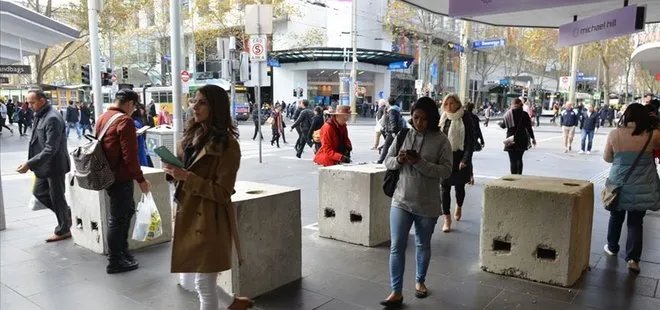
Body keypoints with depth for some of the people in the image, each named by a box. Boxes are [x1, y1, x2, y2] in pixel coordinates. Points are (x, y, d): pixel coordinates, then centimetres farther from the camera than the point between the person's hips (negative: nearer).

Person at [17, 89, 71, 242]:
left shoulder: (53, 118, -23)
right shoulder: (40, 115, 6)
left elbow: (51, 149, -27)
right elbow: (38, 142, 15)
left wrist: (29, 164, -27)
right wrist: (33, 163, 13)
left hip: (54, 165, -9)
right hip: (45, 165, 9)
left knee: (56, 197, 4)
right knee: (38, 192, 16)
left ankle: (63, 230, 20)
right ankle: (67, 213, 30)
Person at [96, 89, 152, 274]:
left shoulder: (102, 118, 10)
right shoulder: (125, 121, -18)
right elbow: (130, 156, -22)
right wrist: (141, 179, -14)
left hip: (107, 174, 9)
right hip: (121, 178, -9)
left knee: (128, 209, 22)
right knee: (118, 218, 1)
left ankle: (121, 248, 31)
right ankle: (114, 262, 12)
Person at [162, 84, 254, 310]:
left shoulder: (227, 144, -15)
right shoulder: (192, 136, 11)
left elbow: (223, 193, -16)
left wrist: (188, 178, -24)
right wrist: (174, 171, -2)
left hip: (209, 221, -8)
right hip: (187, 217, 9)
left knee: (204, 285, 3)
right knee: (188, 282, 19)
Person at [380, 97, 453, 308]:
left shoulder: (441, 140, -8)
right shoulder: (403, 135, 1)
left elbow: (446, 171, -14)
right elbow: (387, 161, 5)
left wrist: (419, 162, -25)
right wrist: (398, 160, -18)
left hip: (427, 204, -2)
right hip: (401, 201, 2)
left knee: (423, 245, 17)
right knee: (396, 246, 0)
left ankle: (420, 281, 39)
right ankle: (396, 292, 8)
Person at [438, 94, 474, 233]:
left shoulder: (465, 119, -8)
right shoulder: (443, 119, 4)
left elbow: (470, 141, -9)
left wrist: (465, 159, -16)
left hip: (459, 157, -2)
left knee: (459, 186, 14)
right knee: (445, 187, -2)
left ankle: (459, 207, 44)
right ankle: (447, 219, 3)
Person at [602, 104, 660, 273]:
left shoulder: (614, 134, -8)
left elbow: (607, 158, 2)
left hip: (619, 184, 1)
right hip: (641, 187, -1)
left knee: (616, 217, 19)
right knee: (636, 222, 8)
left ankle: (612, 247, 33)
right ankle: (632, 257, 4)